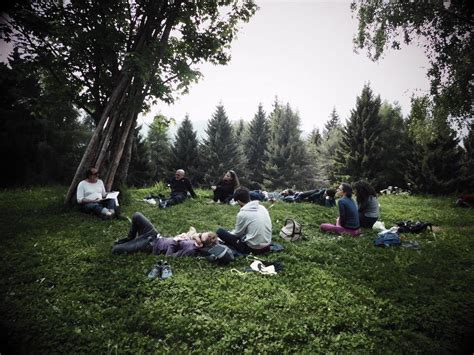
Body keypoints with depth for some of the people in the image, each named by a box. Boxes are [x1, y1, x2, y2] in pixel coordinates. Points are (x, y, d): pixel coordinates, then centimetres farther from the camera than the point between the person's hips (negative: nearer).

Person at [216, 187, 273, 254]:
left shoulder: (242, 214, -15)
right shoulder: (262, 207, 2)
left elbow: (237, 233, -1)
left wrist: (229, 232, 21)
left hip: (253, 248, -6)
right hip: (267, 245, 6)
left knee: (220, 231, 0)